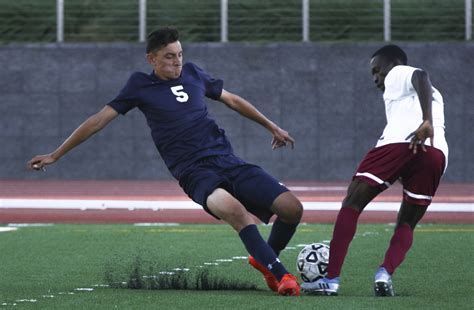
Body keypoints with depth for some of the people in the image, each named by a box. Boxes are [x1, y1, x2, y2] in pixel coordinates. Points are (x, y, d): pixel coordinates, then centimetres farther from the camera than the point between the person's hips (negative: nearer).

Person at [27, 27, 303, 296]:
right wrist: (55, 156, 9)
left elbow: (232, 100, 31)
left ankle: (264, 260, 19)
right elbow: (99, 121, 9)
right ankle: (282, 275, -34)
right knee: (232, 207, -38)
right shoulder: (141, 86, 6)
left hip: (228, 160, 5)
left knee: (292, 208, -10)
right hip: (195, 172, -5)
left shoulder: (193, 74, 16)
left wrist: (272, 127, 37)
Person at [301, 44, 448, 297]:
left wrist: (426, 122, -19)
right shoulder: (434, 94, 41)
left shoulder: (398, 74, 18)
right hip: (438, 153, 6)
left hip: (400, 141, -6)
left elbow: (421, 77, -4)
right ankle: (385, 274, -11)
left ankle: (331, 279, -7)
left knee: (351, 205, 3)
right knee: (406, 225, 17)